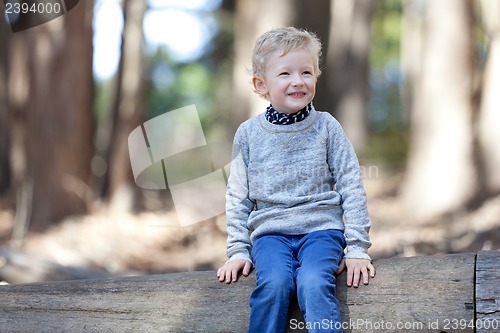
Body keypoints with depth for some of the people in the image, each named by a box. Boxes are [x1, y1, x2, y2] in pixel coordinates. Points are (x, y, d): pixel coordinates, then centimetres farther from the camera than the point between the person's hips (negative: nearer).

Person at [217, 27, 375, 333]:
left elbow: (351, 188, 4)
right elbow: (238, 197, 12)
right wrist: (238, 251, 6)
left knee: (314, 283, -31)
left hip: (320, 227, -1)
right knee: (274, 284, -29)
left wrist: (358, 247, -1)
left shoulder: (326, 127, 3)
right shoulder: (249, 134, 6)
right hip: (269, 231, 1)